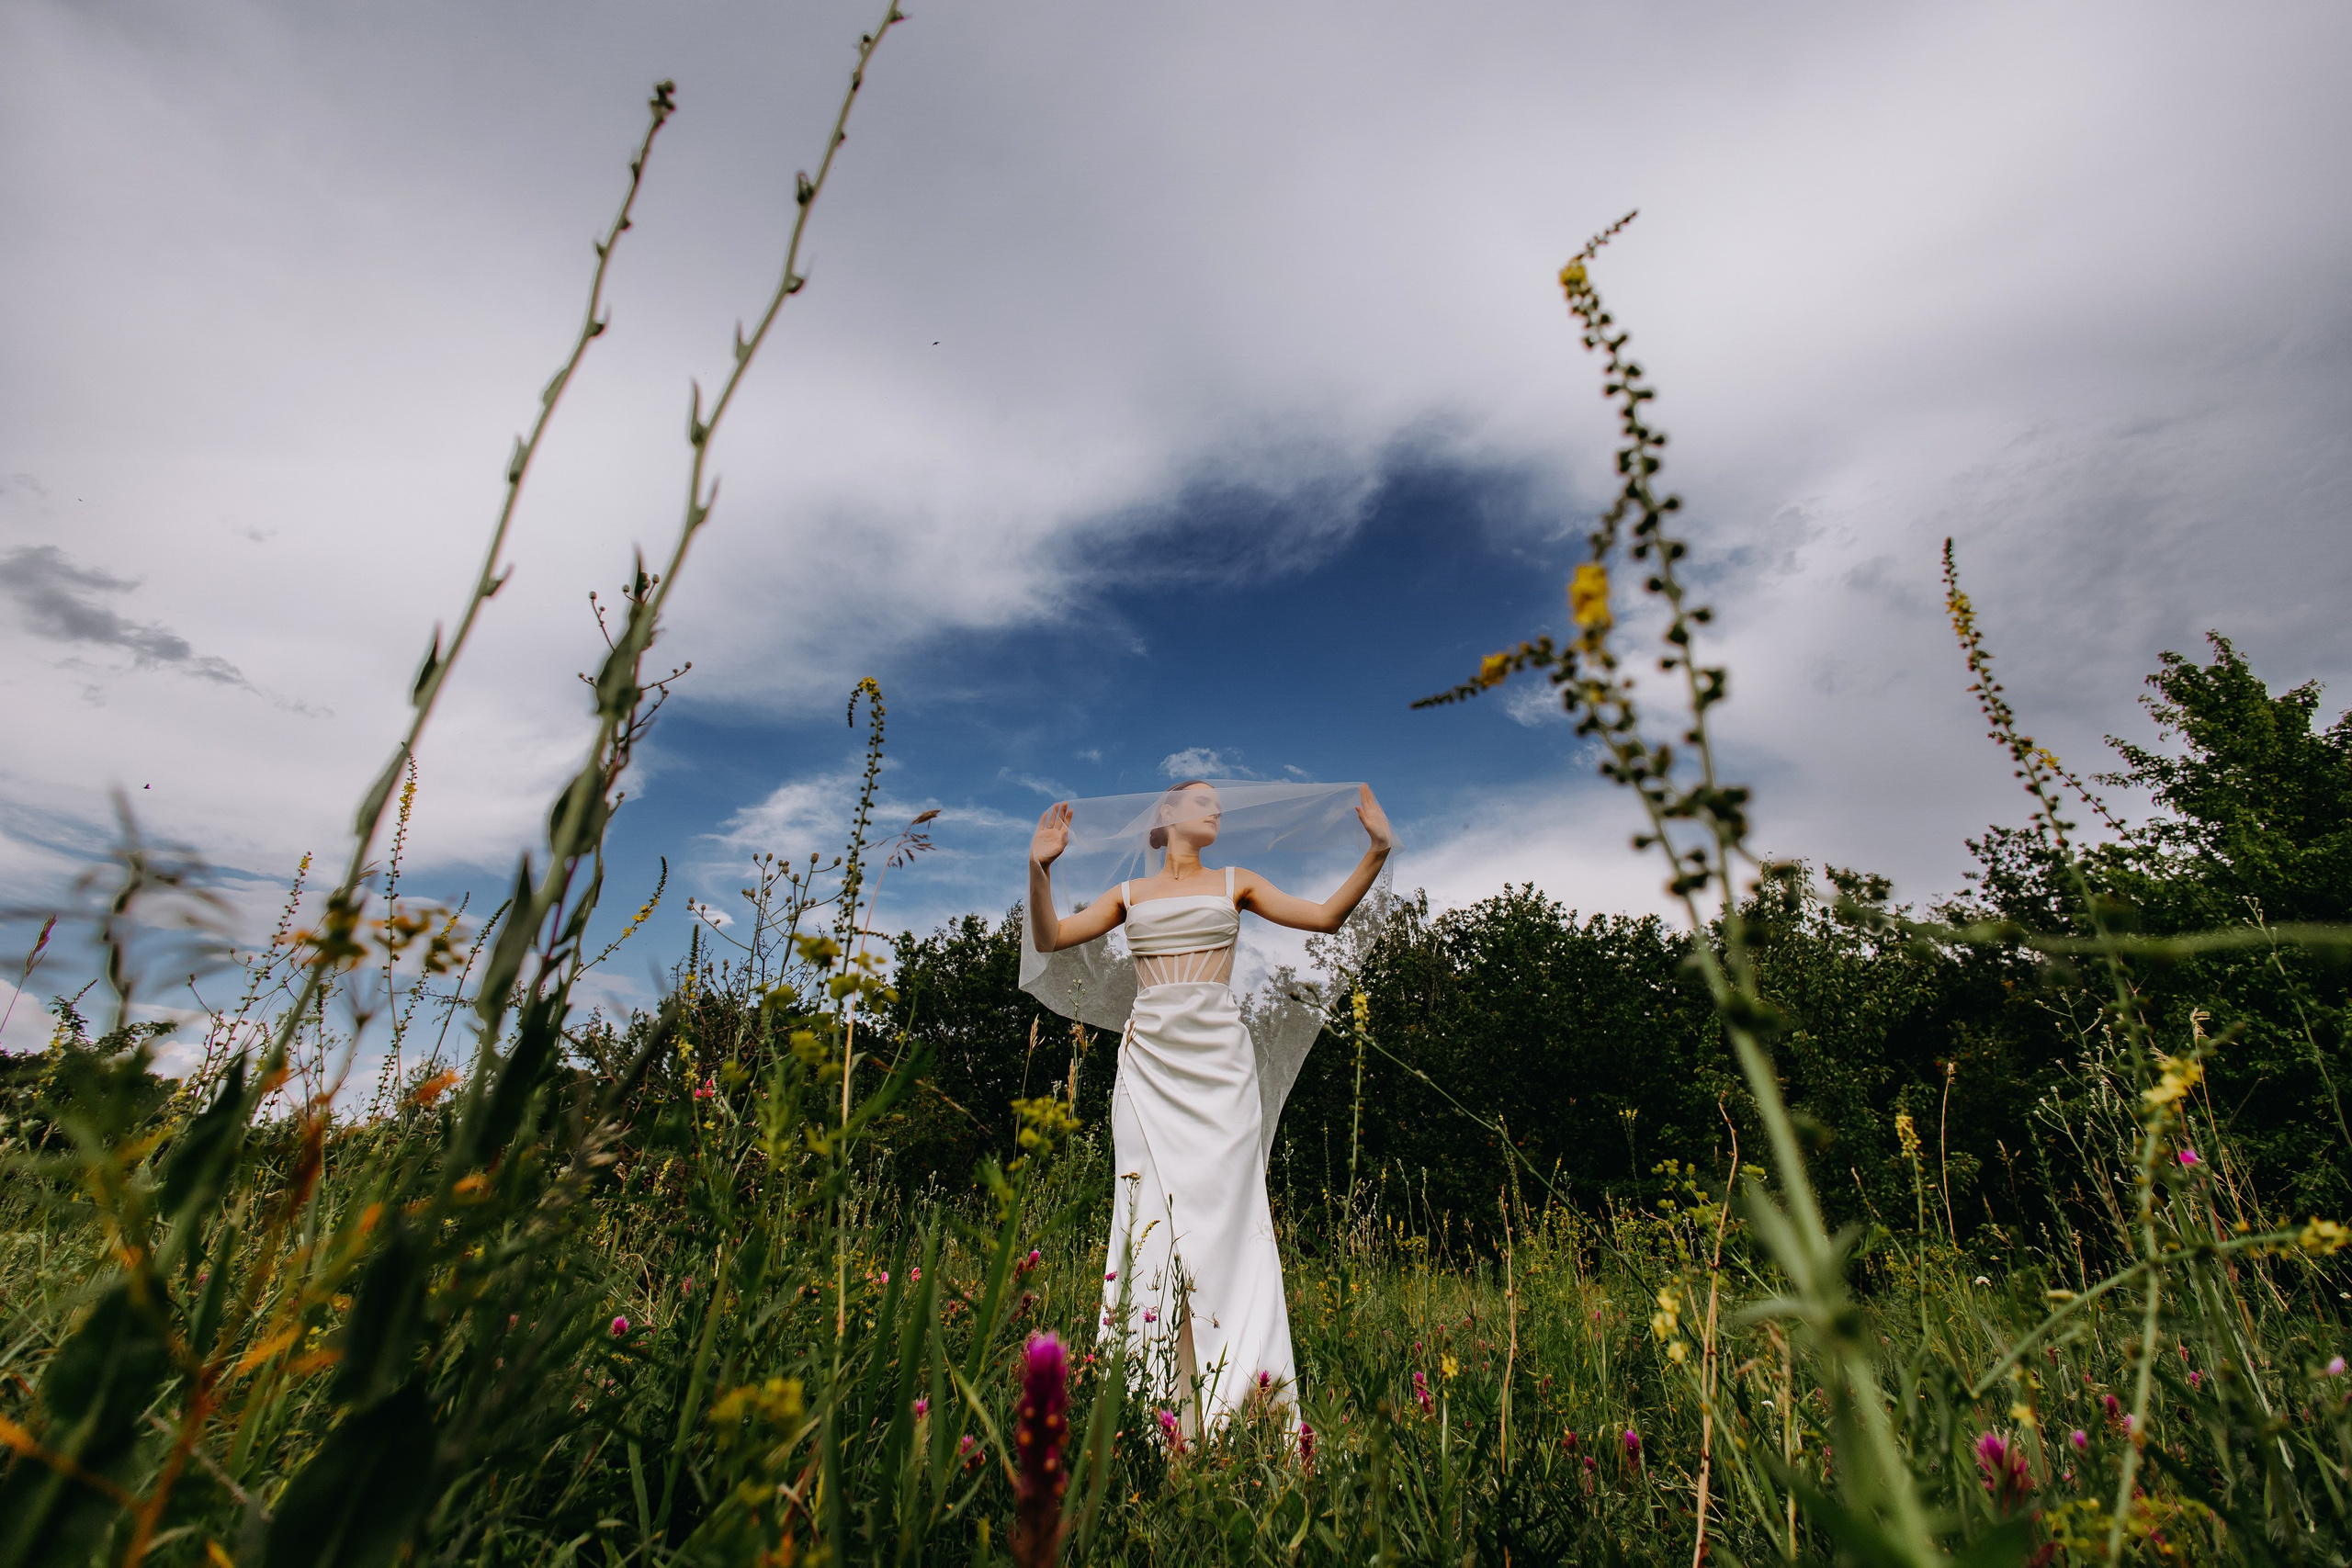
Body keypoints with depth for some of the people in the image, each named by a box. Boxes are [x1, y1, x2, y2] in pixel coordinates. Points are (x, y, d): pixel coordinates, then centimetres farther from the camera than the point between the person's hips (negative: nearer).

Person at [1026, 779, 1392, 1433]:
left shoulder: (1235, 883, 16)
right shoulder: (1129, 895, 16)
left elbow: (1326, 915, 9)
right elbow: (1048, 938, 8)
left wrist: (1377, 850, 0)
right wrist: (1039, 867, -6)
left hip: (1219, 1060, 0)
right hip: (1150, 1060, 0)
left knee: (1222, 1208, -6)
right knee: (1154, 1209, -4)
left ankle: (1236, 1399, 0)